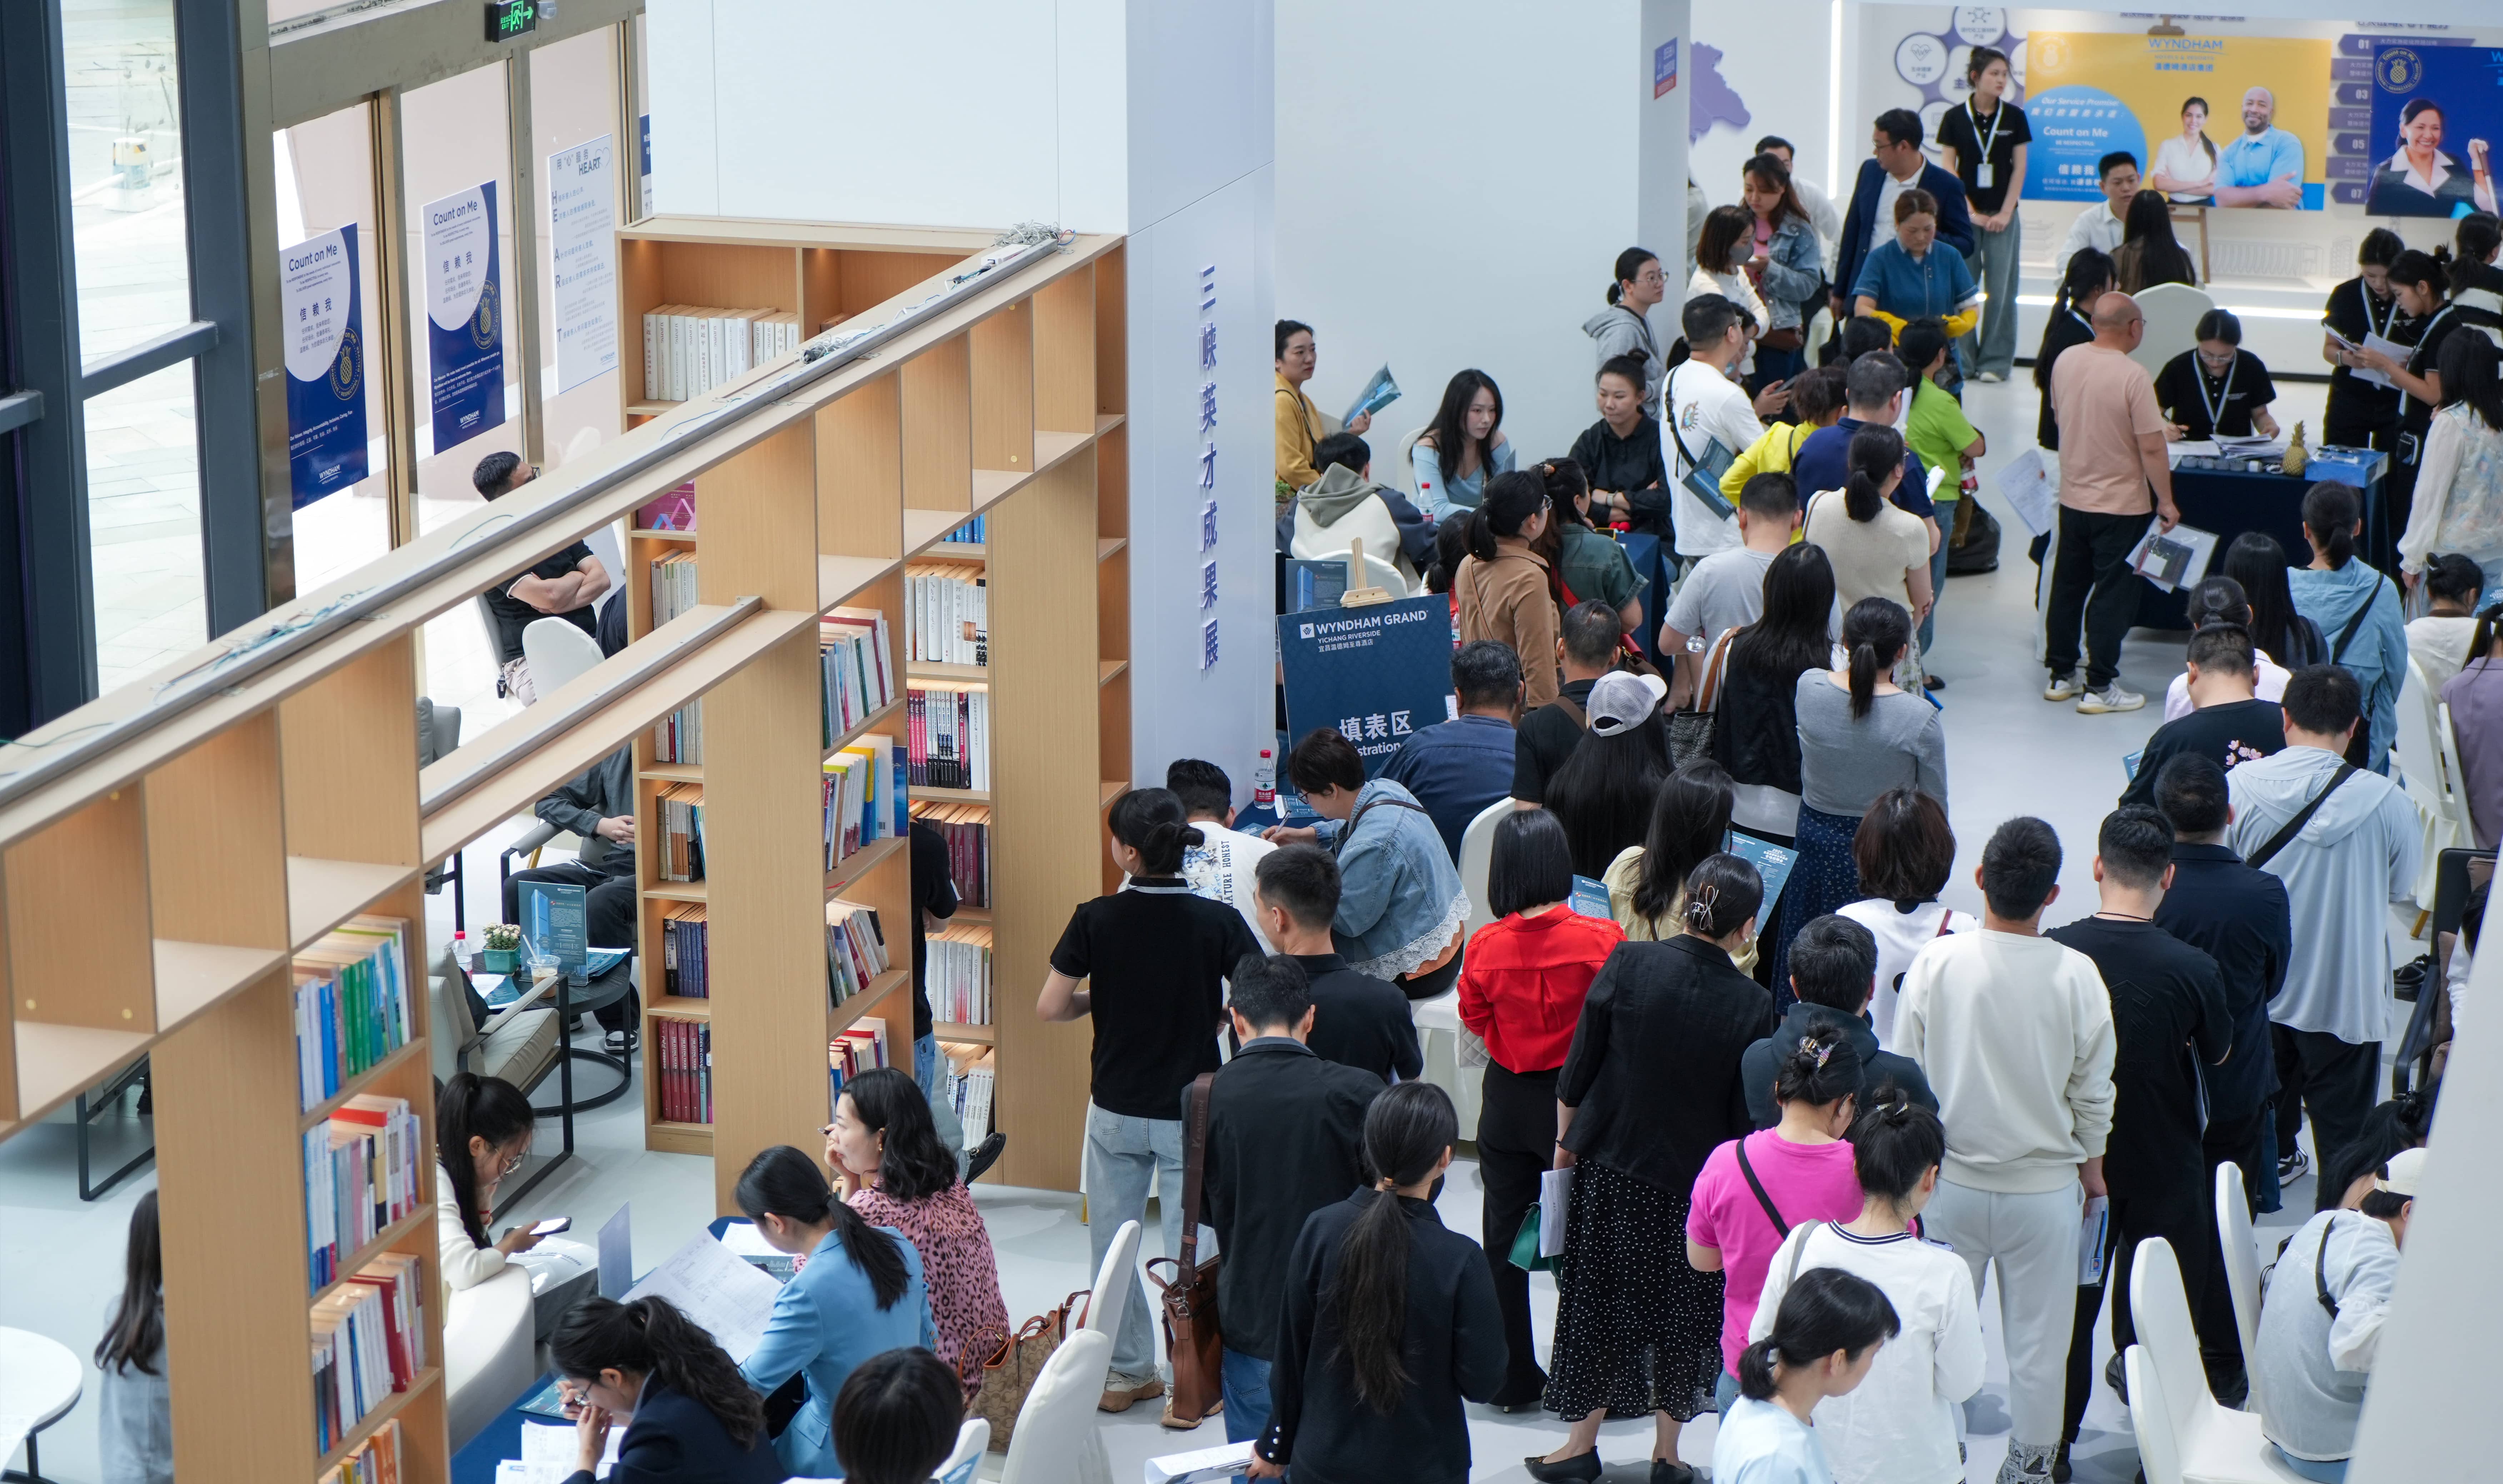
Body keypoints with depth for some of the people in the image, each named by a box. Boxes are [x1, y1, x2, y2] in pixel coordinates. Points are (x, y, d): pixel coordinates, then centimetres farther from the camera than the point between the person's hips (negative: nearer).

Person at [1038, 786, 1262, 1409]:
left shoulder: (1096, 920, -12)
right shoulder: (1218, 923, -14)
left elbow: (1049, 1007, -8)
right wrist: (1210, 1016, 4)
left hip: (1115, 1110, 1)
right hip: (1191, 1112, -1)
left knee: (1112, 1242, 17)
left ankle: (1125, 1372, 25)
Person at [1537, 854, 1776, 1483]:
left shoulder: (1627, 965, -15)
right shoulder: (1750, 1005, -16)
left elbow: (1577, 1070, -7)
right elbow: (1747, 1114, -8)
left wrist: (1565, 1140, 8)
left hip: (1611, 1170, 1)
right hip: (1696, 1179, -1)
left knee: (1599, 1303, 15)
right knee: (1682, 1312, 14)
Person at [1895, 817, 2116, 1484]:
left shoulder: (1935, 964, -15)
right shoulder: (2076, 975, -16)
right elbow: (2093, 1092, -5)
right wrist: (2091, 1166, 11)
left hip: (1952, 1177, 1)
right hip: (2045, 1182, -1)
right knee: (2037, 1332, 15)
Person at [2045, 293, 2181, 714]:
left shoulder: (2066, 361, -3)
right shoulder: (2132, 376, -22)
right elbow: (2151, 447, -21)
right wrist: (2166, 502, -10)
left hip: (2072, 497, 6)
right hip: (2121, 504, -6)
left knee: (2067, 586, 16)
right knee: (2112, 596, 3)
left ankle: (2061, 676, 25)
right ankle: (2100, 687, 6)